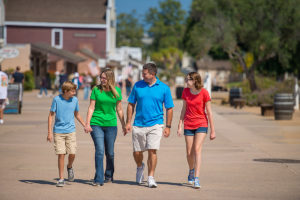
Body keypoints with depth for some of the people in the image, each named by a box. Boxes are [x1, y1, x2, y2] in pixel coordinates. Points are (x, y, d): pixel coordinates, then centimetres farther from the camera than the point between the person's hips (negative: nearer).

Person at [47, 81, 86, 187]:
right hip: (58, 131, -2)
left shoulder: (75, 100, 3)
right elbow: (51, 115, -1)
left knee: (72, 154, -6)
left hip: (71, 131, 2)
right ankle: (61, 178, 6)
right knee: (61, 154, -4)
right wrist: (49, 133, -5)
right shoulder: (57, 99, -6)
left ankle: (69, 167, 27)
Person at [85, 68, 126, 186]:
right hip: (96, 123, -2)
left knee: (110, 153, 6)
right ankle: (99, 179, -9)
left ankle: (109, 176, 27)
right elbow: (91, 107, 0)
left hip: (111, 124, 2)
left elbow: (119, 109, 11)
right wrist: (87, 124, -8)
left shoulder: (117, 91, 4)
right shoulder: (96, 90, 0)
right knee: (99, 150, -12)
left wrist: (123, 125, 13)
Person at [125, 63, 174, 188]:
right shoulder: (137, 86, 3)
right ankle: (140, 167, 38)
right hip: (138, 125, 2)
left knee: (152, 151, -11)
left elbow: (169, 108, 4)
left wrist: (168, 127, 0)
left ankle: (151, 178, -1)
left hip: (155, 125, -2)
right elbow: (131, 105, 9)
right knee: (137, 152, 6)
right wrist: (128, 122, 3)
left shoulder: (164, 88, -1)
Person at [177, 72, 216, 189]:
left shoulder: (204, 93, -10)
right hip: (188, 125, 3)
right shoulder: (185, 91, 1)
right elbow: (184, 109, 10)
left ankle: (196, 179, -18)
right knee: (189, 153, 5)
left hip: (201, 124, -3)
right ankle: (191, 170, 36)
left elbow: (209, 112, -5)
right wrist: (179, 126, 7)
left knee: (197, 150, -16)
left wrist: (212, 130, -3)